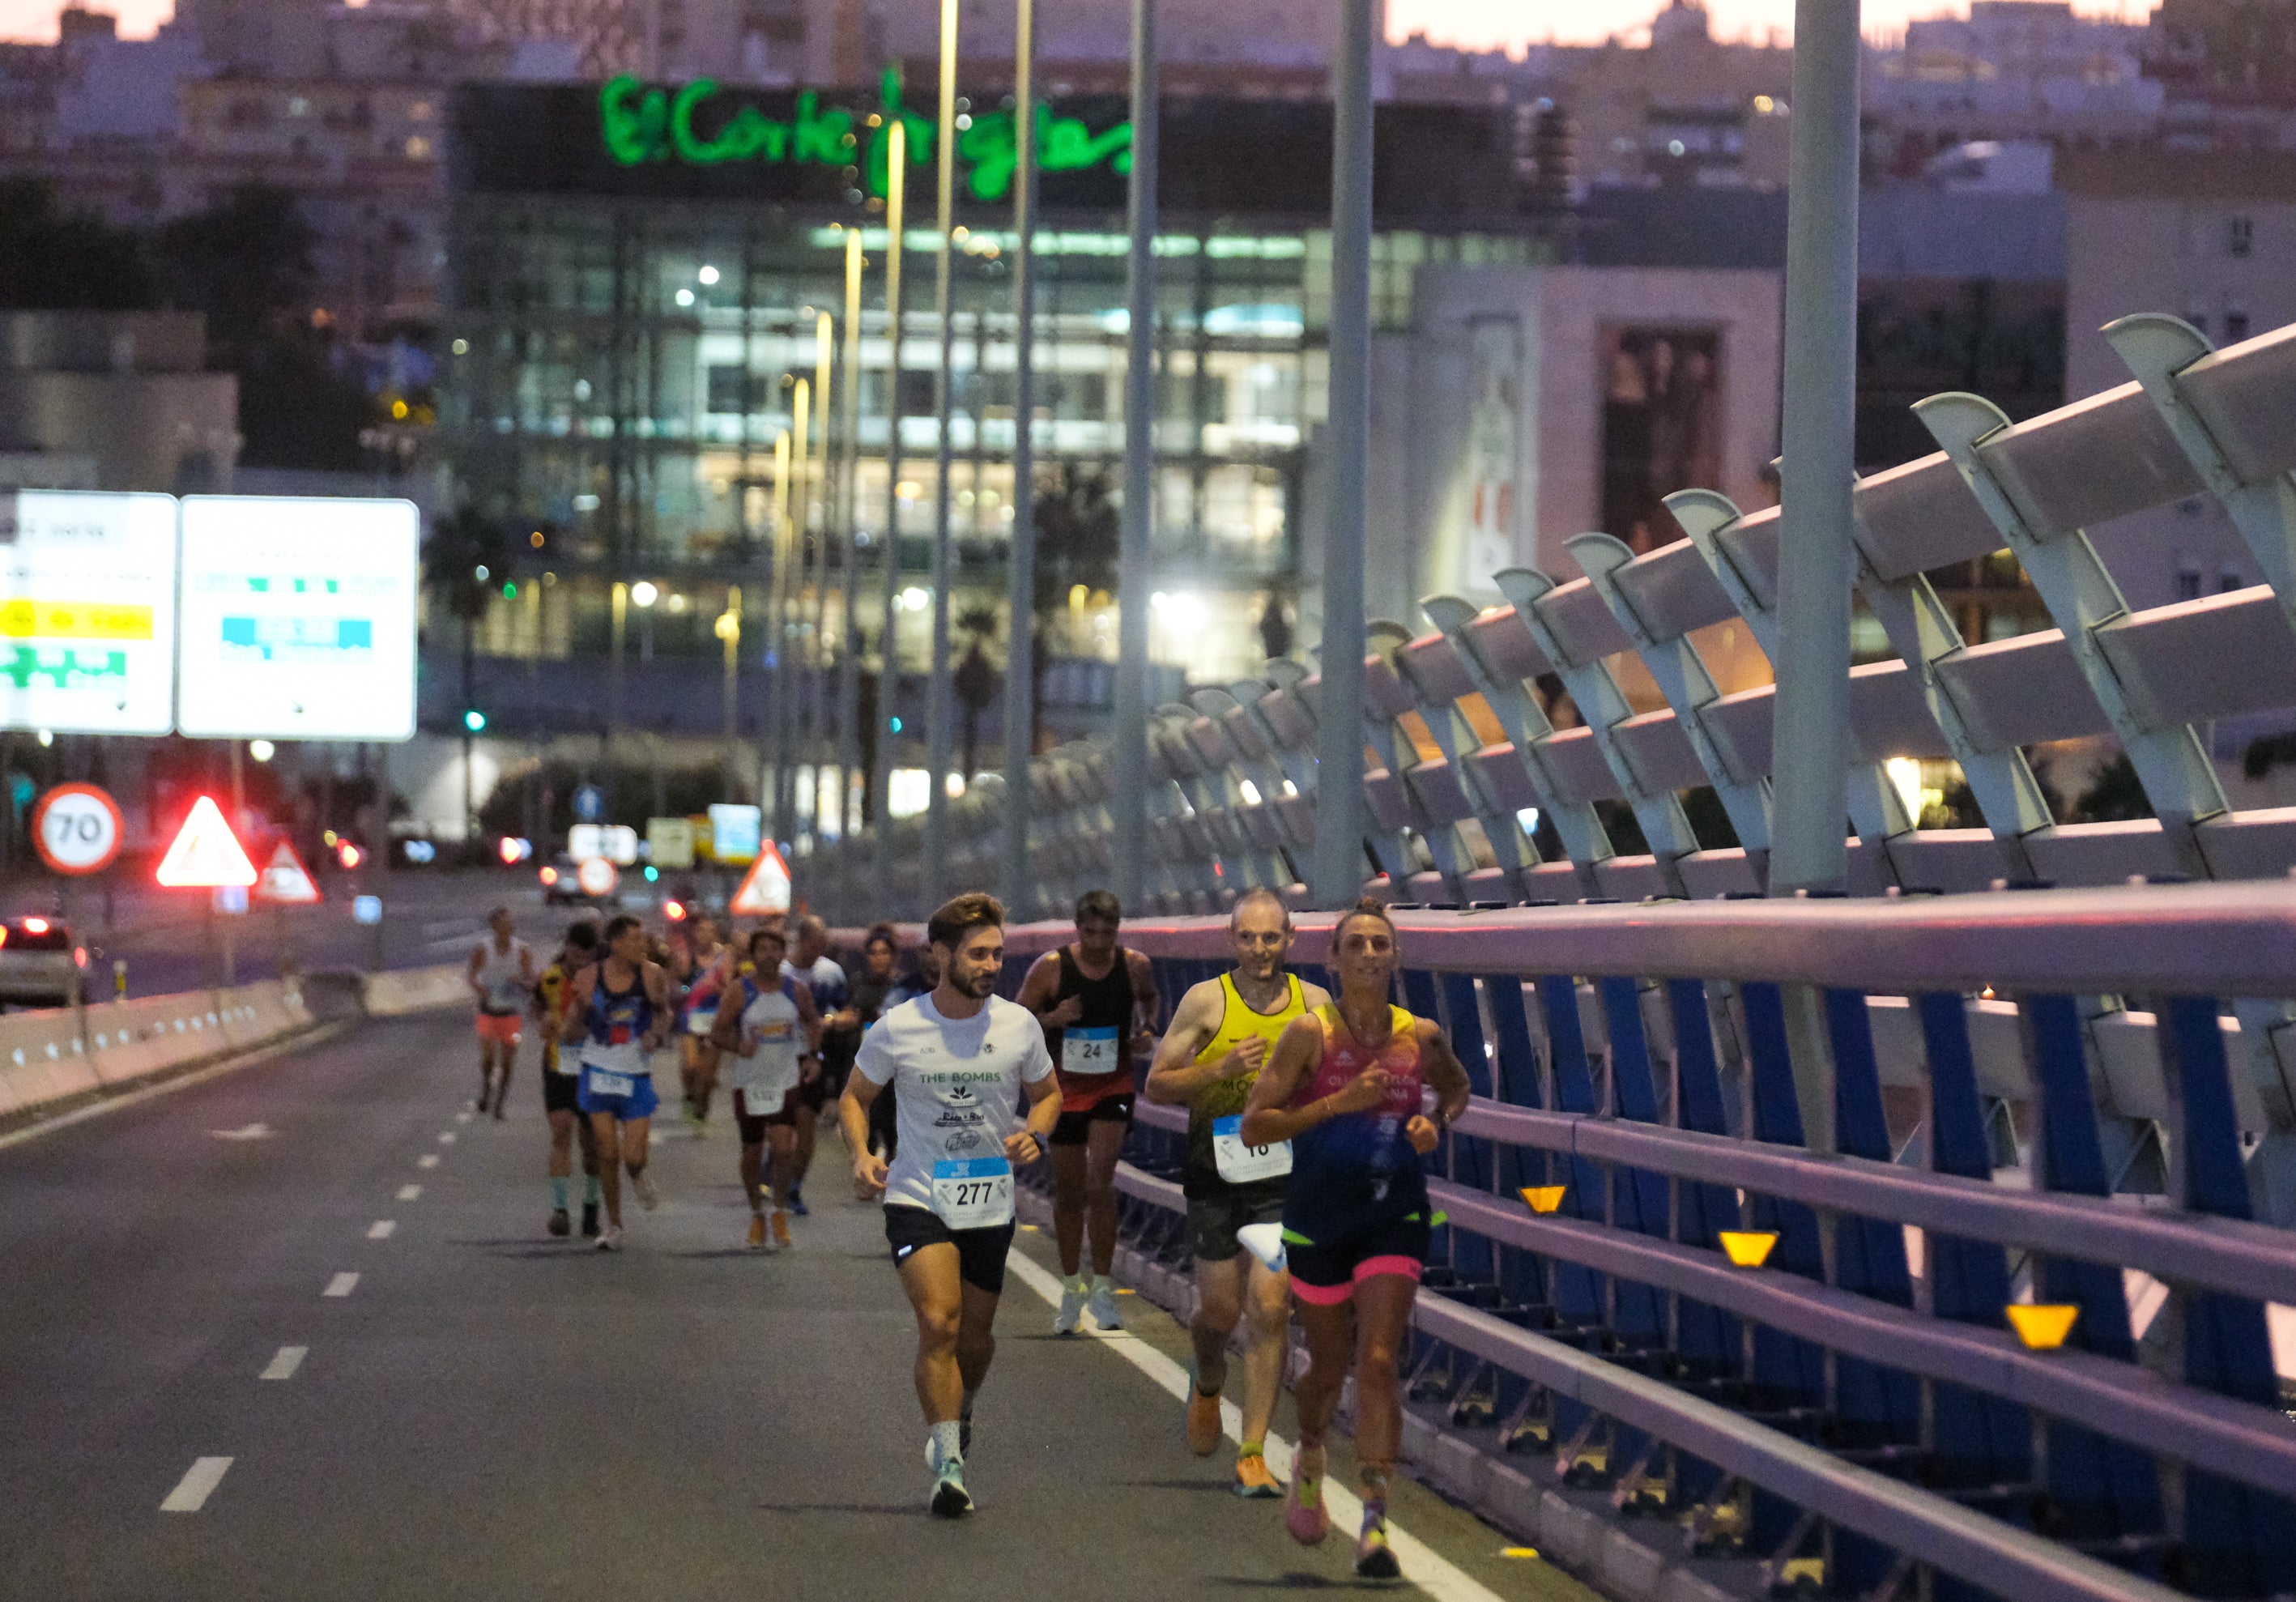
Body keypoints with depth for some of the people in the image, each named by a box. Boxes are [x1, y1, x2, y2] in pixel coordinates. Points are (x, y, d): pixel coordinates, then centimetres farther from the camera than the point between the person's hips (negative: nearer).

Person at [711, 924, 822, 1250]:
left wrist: (811, 1055, 6)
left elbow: (812, 1022, 20)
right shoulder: (740, 992, -6)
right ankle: (756, 1214, 27)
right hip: (750, 1084, 0)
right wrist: (737, 1045, -25)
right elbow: (717, 1034, -5)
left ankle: (780, 1211, 3)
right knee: (752, 1153, 7)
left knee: (784, 1147, -15)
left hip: (786, 1080, 0)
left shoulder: (796, 991, 1)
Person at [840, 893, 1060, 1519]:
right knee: (939, 1323, -19)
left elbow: (1048, 1094, 13)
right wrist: (861, 1153, -11)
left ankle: (956, 1410, 47)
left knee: (975, 1336, 14)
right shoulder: (897, 1029, -8)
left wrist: (1034, 1135, -9)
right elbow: (854, 1097, 7)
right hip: (916, 1199, -3)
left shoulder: (1018, 1026, -3)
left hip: (990, 1204, 3)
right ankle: (948, 1464, -17)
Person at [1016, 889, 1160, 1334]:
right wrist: (1052, 1019, -22)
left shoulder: (1135, 966, -4)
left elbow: (1149, 996, 19)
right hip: (1064, 1091, 0)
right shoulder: (1050, 968, -10)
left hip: (1114, 1088, 0)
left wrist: (1148, 1029, 0)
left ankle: (1102, 1288, -6)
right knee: (1068, 1193, 9)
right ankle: (1072, 1289, 24)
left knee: (1100, 1185, -15)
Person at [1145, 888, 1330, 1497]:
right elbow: (1157, 1085, -2)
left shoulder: (1315, 1004, 4)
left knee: (1270, 1306, -10)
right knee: (1220, 1310, 6)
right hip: (1217, 1177, -1)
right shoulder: (1206, 1001, -2)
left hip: (1285, 1177, 1)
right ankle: (1208, 1381, 43)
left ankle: (1253, 1454, -3)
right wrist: (1223, 1068, -16)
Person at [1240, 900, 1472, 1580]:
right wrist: (1339, 1102, -21)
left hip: (1395, 1217, 1)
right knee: (1330, 1366, 13)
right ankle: (1309, 1461, 47)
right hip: (1319, 1217, -1)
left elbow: (1457, 1087, 23)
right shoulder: (1310, 1033, -8)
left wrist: (1436, 1122, 1)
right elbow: (1253, 1126, -11)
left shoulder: (1421, 1037, 0)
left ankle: (1375, 1523, -14)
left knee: (1377, 1362, -14)